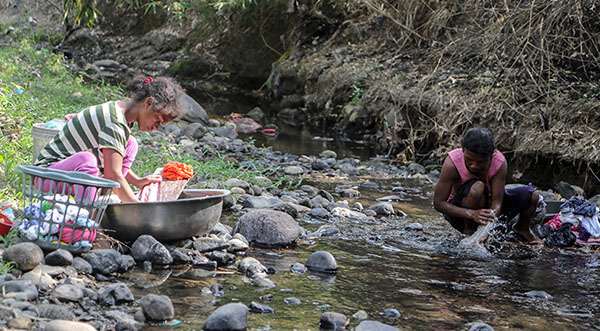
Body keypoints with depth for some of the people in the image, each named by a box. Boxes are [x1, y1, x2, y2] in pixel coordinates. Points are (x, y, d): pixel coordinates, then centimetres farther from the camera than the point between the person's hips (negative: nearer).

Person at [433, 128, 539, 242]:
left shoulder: (499, 162, -22)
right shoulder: (452, 163, -30)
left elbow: (496, 202, -25)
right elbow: (438, 203, -28)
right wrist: (472, 214, -43)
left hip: (487, 205, 4)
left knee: (532, 196, -11)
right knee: (477, 187, -36)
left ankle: (522, 228, 22)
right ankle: (468, 231, -14)